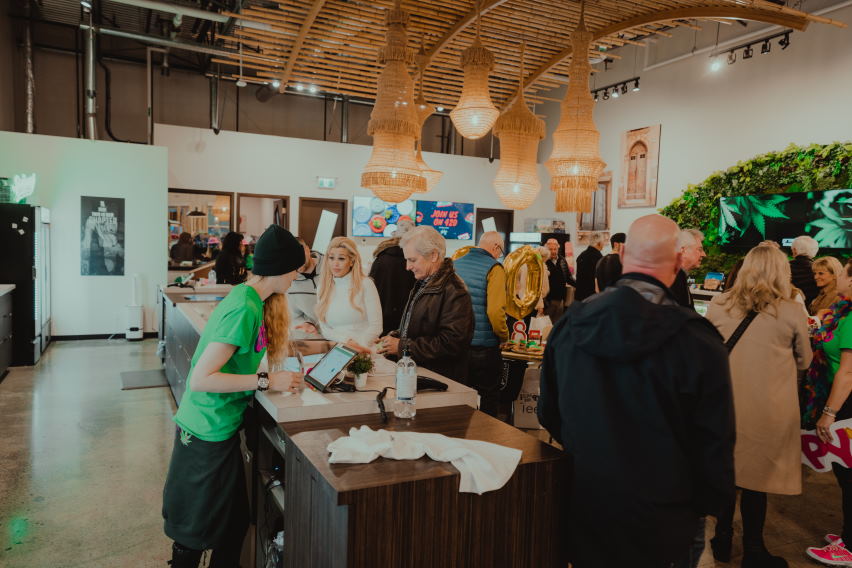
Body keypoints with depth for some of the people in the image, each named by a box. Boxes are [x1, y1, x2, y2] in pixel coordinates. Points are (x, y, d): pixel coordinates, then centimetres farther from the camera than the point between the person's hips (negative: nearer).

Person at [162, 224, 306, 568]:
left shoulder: (249, 297, 3)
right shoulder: (244, 310, -25)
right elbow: (201, 379, -26)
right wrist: (266, 381, -24)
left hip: (221, 427, 8)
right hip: (207, 434, -8)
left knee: (235, 520, 19)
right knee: (197, 532, 11)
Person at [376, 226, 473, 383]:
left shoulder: (453, 291, -15)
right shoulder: (422, 284, 16)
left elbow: (452, 343, -21)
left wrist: (403, 346, -16)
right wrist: (395, 337, 7)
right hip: (414, 372, 8)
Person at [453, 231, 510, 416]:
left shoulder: (455, 264, 6)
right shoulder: (494, 268, -11)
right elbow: (495, 311, -21)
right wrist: (504, 336, -4)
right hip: (484, 348, -6)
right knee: (488, 400, 9)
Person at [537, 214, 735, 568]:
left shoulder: (571, 323, -9)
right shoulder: (698, 340, -21)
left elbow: (549, 413, 2)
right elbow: (714, 441, -13)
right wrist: (710, 505, 5)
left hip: (584, 503, 3)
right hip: (658, 517, -3)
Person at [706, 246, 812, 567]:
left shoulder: (719, 305, -6)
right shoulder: (792, 312, -10)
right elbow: (804, 362, 6)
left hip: (724, 404, 2)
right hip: (769, 411, -2)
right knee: (756, 478, 12)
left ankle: (722, 541, 31)